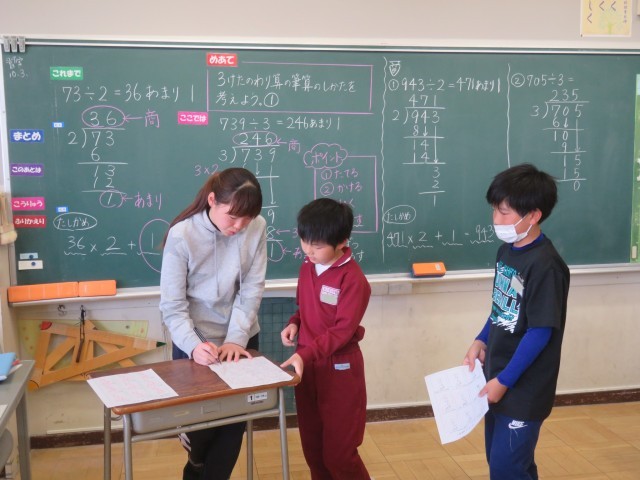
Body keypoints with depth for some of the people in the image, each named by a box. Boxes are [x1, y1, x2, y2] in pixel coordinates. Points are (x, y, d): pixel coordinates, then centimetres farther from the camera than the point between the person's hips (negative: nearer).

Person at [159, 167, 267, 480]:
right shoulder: (181, 235, -19)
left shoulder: (257, 228, -12)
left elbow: (251, 290, -10)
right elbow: (172, 306, -17)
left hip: (241, 340, 2)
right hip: (195, 343, -2)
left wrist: (236, 339, -20)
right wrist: (193, 346, -31)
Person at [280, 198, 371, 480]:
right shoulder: (307, 267, 5)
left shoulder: (353, 279, -18)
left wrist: (305, 354, -31)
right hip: (307, 367, 7)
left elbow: (342, 330, -21)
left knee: (339, 452, 3)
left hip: (339, 371, -7)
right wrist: (294, 324, -3)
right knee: (312, 447, 17)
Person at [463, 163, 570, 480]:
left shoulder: (545, 265, -22)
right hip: (498, 379, 8)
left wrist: (505, 380, -18)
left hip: (525, 388, -8)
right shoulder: (507, 251, 3)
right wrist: (481, 341, 4)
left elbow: (540, 332, -21)